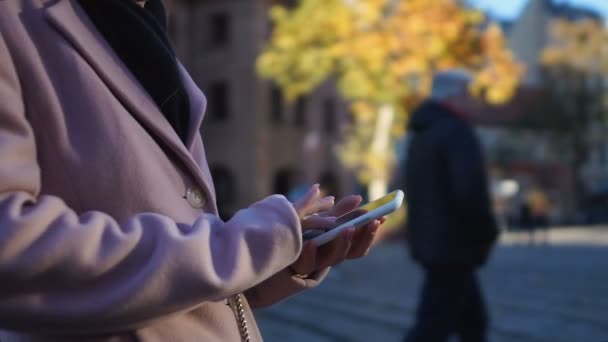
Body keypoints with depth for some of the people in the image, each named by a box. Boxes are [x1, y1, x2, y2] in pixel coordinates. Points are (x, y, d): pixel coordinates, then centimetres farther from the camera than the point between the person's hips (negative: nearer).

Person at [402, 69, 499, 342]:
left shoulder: (422, 134, 16)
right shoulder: (457, 132, -15)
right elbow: (470, 191, -25)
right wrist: (487, 233, -11)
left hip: (431, 241, 10)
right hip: (453, 245, -10)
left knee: (473, 320, 18)